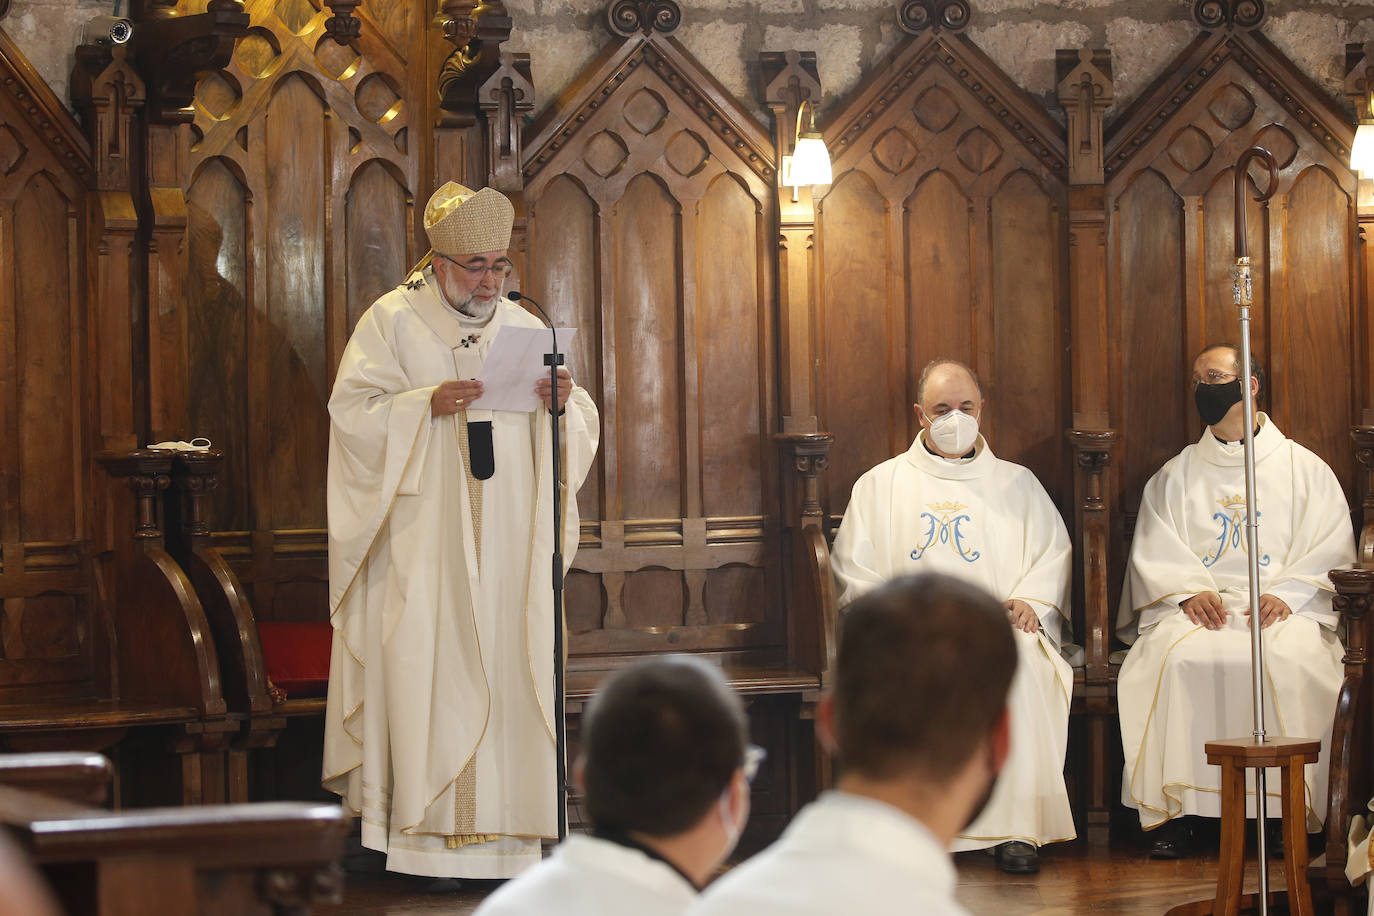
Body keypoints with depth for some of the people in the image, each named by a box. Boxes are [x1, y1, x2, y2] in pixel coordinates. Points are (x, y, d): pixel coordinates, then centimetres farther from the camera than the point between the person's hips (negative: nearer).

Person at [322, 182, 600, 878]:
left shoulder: (523, 329, 13)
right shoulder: (392, 321, 2)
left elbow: (584, 424, 12)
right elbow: (352, 410, -7)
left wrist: (562, 403, -11)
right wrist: (428, 403, -22)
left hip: (505, 544, 4)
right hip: (422, 544, -4)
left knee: (504, 668, 1)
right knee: (425, 670, -8)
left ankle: (499, 823, 5)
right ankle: (425, 828, -5)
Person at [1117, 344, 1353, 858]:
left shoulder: (1306, 470, 16)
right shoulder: (1175, 477, 21)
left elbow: (1330, 551, 6)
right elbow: (1154, 552, 9)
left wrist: (1285, 594, -13)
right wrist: (1191, 592, -12)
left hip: (1284, 608, -1)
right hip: (1195, 608, 1)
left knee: (1292, 659, -35)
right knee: (1178, 658, -33)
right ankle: (1172, 812, -30)